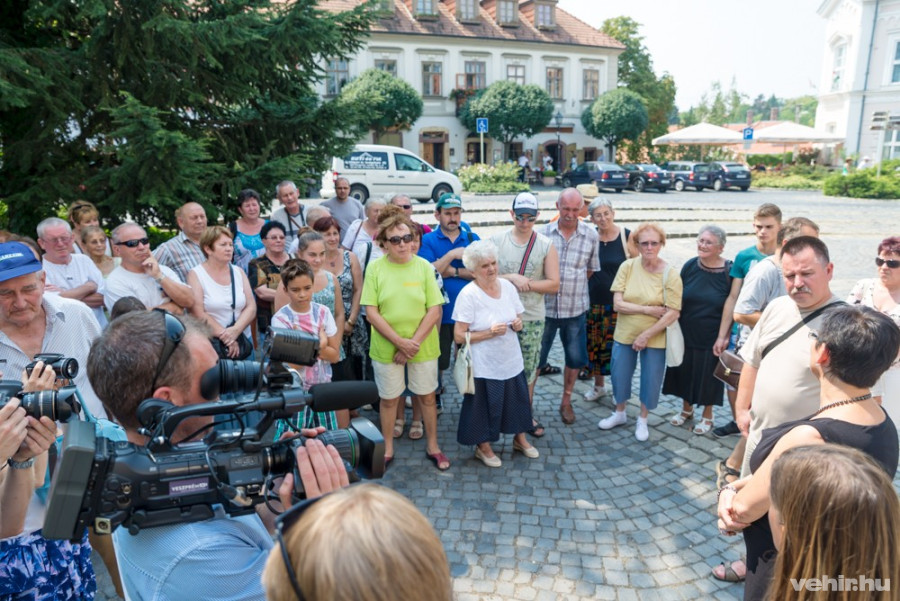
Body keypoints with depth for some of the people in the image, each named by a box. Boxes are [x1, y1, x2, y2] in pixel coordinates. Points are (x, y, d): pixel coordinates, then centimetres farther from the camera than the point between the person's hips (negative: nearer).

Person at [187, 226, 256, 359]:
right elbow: (199, 314, -11)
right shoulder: (196, 275, -2)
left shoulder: (239, 272, 9)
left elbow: (251, 307, 2)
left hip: (242, 341, 4)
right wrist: (226, 338, -16)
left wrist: (235, 331, -15)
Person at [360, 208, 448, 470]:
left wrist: (414, 343, -15)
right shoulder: (375, 267, -7)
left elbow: (434, 311, -7)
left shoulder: (424, 266, -5)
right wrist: (400, 342, -16)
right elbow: (371, 312, -10)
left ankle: (432, 447, 33)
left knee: (427, 396, 13)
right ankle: (387, 449, 34)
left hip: (423, 346, 1)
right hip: (386, 347, 0)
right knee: (389, 398, 14)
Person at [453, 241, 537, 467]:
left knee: (517, 400, 18)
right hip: (484, 365, -5)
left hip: (512, 360, 6)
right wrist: (490, 332, -25)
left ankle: (520, 439, 42)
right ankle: (483, 447, 32)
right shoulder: (468, 294, -17)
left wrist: (518, 324, -10)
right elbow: (459, 336, -17)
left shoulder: (507, 286, 0)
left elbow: (518, 318, 13)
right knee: (486, 405, 9)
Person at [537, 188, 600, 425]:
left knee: (575, 357, 12)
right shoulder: (544, 233, -5)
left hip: (575, 308, 1)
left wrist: (574, 287, 4)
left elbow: (592, 269, 9)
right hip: (545, 305, -1)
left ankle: (566, 401, 32)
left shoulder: (591, 235, -3)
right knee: (535, 357, 8)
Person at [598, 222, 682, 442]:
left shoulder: (670, 275, -13)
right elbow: (618, 304, -12)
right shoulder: (627, 267, -8)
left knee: (650, 380, 11)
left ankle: (643, 420, 36)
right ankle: (619, 413, 40)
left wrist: (646, 335, -16)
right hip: (625, 334, 2)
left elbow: (673, 313, -14)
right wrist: (648, 310, -19)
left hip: (655, 339, -2)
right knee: (619, 375, 14)